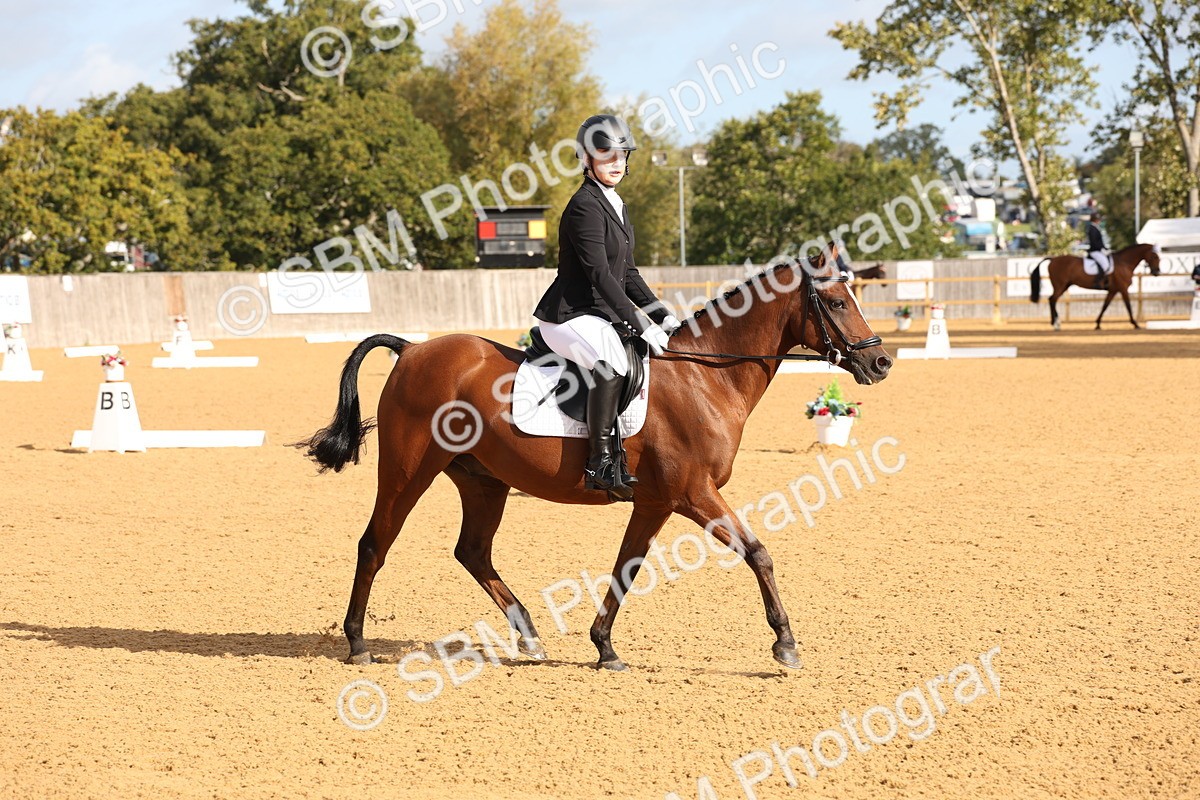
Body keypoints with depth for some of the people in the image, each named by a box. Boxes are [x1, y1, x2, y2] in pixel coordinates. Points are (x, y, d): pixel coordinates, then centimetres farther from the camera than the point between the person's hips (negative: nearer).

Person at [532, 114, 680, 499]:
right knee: (613, 356, -38)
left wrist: (661, 315, 8)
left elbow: (627, 274, 20)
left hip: (603, 315, 11)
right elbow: (601, 275, -23)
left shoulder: (617, 207, 16)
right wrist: (641, 326, -25)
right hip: (571, 316, -11)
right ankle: (600, 461, -34)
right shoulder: (585, 206, -15)